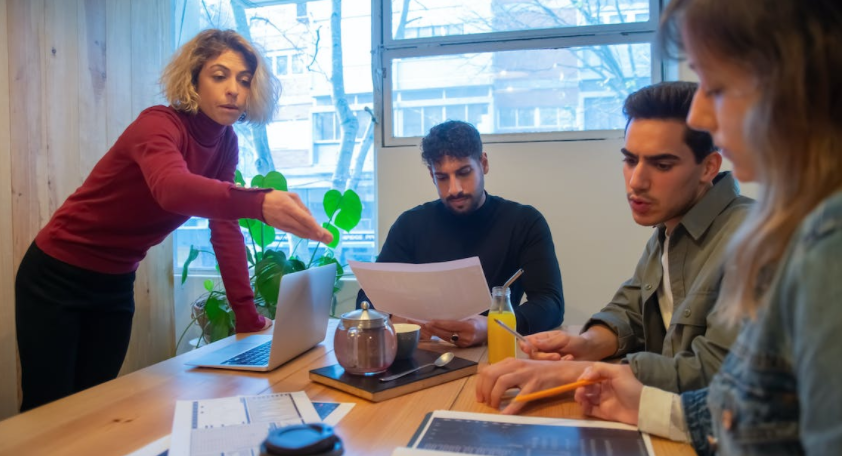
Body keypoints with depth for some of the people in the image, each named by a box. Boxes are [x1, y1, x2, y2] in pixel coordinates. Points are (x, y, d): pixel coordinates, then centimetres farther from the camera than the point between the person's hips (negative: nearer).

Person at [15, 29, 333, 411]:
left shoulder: (225, 142, -4)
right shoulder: (158, 124, -25)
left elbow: (225, 228, -5)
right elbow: (171, 188, -48)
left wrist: (247, 317, -11)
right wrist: (259, 203, -67)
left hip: (116, 285, 6)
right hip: (57, 277, -6)